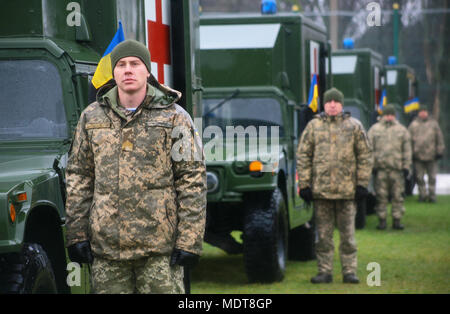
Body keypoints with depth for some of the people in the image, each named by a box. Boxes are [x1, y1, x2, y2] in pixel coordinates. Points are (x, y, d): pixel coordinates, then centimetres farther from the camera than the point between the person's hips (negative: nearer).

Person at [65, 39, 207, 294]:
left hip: (159, 247, -3)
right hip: (106, 245, 3)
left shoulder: (174, 117, 1)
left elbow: (193, 180, -1)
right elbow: (78, 177, 13)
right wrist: (77, 234, 6)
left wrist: (189, 241, -8)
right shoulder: (92, 117, 11)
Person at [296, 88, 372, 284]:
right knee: (323, 234, 6)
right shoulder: (313, 126, 5)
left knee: (347, 234, 4)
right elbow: (303, 156, 6)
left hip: (347, 190, -1)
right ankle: (325, 271, 12)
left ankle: (349, 271, 11)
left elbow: (365, 156, 5)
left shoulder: (354, 126, 4)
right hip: (321, 189, 1)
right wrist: (304, 184, 0)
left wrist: (362, 184, -1)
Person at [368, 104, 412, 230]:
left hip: (397, 168, 1)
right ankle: (382, 220, 7)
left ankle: (397, 220, 7)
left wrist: (406, 167, 3)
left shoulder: (402, 130, 11)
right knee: (381, 196, 1)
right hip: (380, 168, -1)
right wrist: (371, 165, 0)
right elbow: (369, 149, 7)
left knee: (398, 196, 0)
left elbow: (407, 150, 10)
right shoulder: (374, 130, 9)